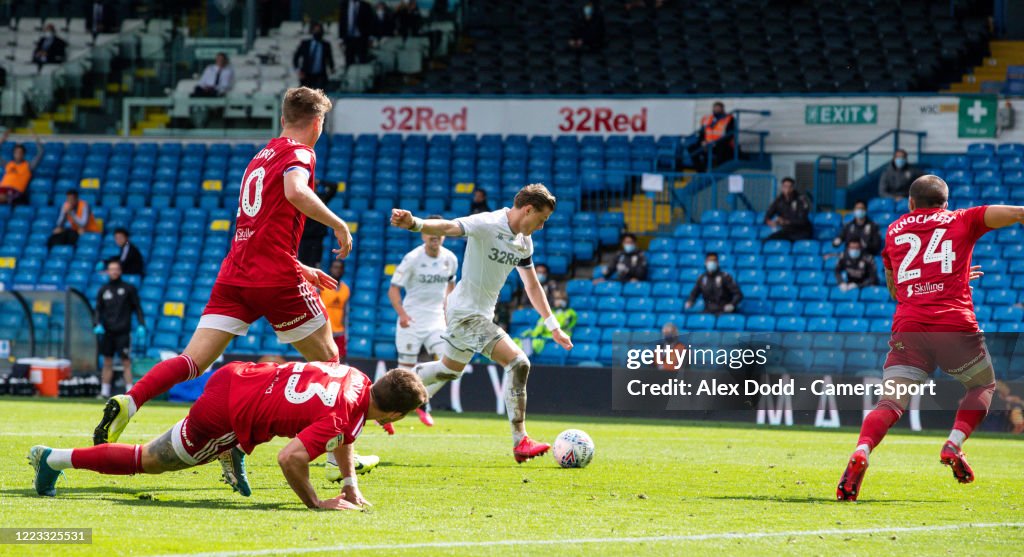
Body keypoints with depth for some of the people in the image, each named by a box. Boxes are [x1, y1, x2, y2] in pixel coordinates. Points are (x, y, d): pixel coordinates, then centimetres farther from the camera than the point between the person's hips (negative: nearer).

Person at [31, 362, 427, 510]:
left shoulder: (357, 378, -2)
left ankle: (233, 455, 35)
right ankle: (54, 459, 17)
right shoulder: (340, 420, -26)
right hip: (222, 416, -8)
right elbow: (289, 459, -37)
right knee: (149, 461, 9)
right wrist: (316, 504, -23)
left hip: (238, 376, 8)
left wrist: (350, 483, 14)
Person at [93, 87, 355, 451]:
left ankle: (127, 403, -26)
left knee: (193, 361, -4)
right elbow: (296, 191, -25)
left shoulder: (262, 156, 24)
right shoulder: (300, 153, -1)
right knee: (328, 359, 10)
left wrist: (300, 269, 34)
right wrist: (338, 225, -13)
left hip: (234, 275, 6)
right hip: (277, 280, -6)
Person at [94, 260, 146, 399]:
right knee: (107, 363, 6)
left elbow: (137, 308, 3)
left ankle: (129, 392, -10)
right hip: (107, 332, 4)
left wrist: (141, 325, -7)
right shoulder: (103, 290, 12)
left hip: (123, 333, -3)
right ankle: (105, 392, 9)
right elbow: (98, 309, 12)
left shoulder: (128, 289, 3)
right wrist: (98, 324, -4)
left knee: (126, 362, -8)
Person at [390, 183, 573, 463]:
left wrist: (553, 327, 19)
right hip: (466, 311, -10)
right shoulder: (487, 224, -19)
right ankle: (520, 443, -16)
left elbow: (532, 286, 18)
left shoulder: (524, 242, 7)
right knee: (518, 363, -18)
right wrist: (414, 223, -54)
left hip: (482, 313, 10)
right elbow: (447, 227, -34)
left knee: (449, 370, 25)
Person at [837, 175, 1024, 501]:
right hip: (955, 325, -1)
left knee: (891, 401, -4)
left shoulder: (894, 230, 23)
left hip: (907, 327, 1)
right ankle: (954, 445, 0)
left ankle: (861, 453, -31)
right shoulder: (962, 221, 16)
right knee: (984, 386, 22)